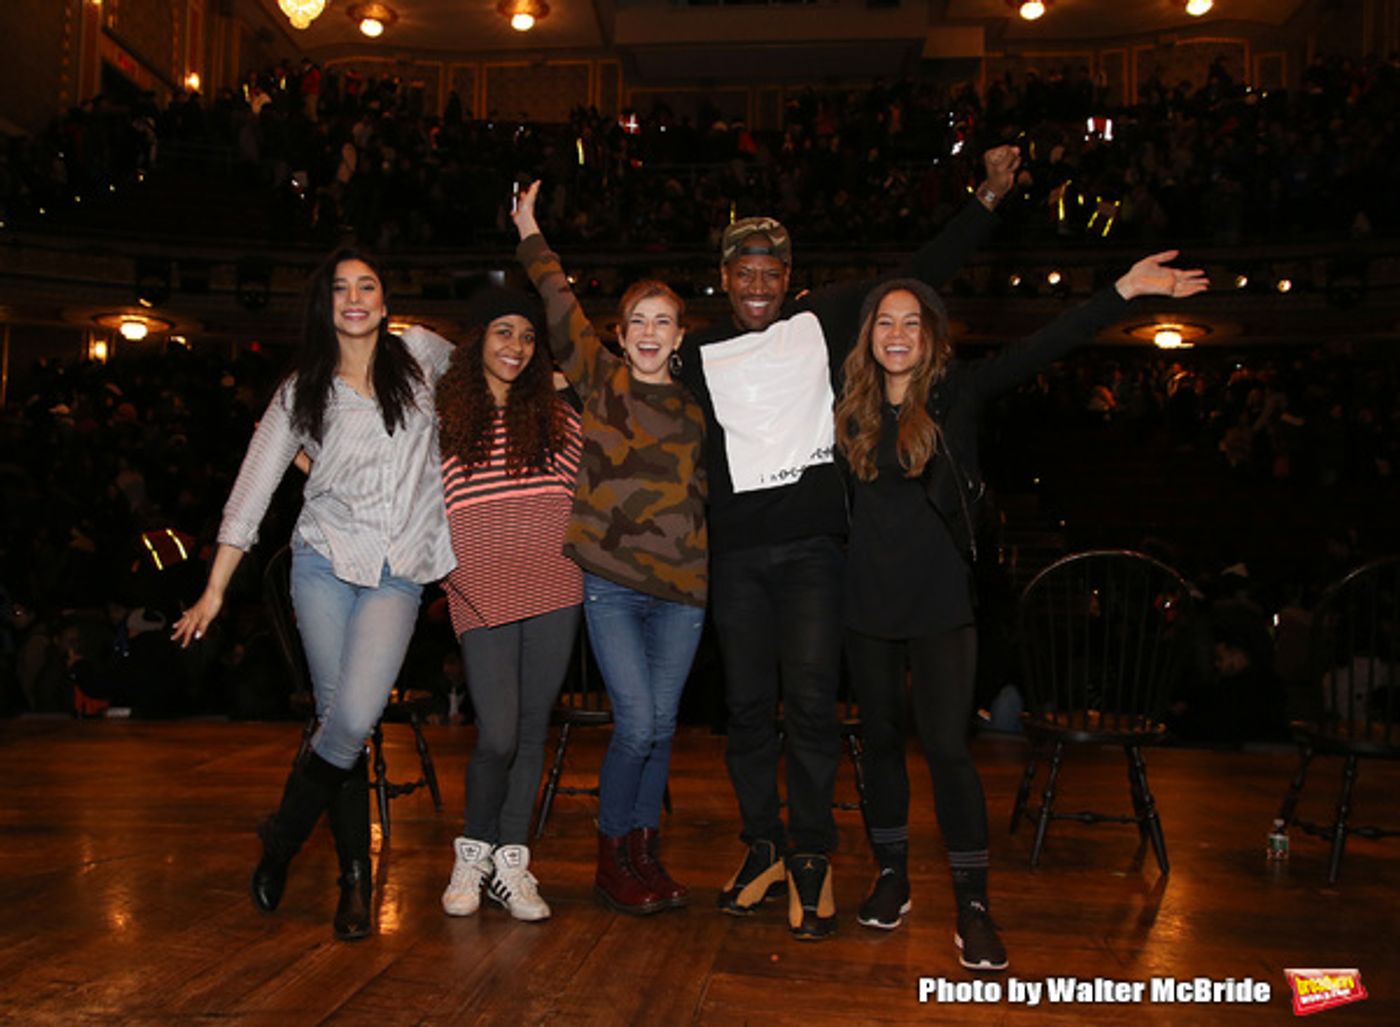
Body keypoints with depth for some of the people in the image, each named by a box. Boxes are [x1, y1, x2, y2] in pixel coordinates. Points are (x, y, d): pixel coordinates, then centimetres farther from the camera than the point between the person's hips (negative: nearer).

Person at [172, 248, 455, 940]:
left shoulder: (419, 354, 8)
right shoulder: (302, 391, 7)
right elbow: (252, 488, 5)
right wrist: (214, 590, 1)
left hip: (397, 574, 0)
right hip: (326, 563, 1)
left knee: (354, 720, -15)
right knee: (337, 719, -2)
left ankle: (280, 838, 10)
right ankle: (355, 878, 13)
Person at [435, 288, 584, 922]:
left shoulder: (558, 416, 12)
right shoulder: (441, 418, 6)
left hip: (553, 589, 3)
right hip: (481, 591, -2)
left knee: (533, 728, 6)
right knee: (498, 733, -9)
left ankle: (510, 863, 18)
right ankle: (472, 853, 15)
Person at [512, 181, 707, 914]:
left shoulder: (695, 408, 13)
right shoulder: (600, 379, 5)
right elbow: (560, 307, -1)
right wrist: (530, 236, 0)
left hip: (681, 588, 3)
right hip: (611, 583, -3)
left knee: (661, 726, 6)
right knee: (635, 723, -8)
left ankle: (644, 850, 24)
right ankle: (611, 855, 13)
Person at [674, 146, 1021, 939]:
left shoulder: (827, 318, 8)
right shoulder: (699, 356, 12)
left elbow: (921, 280, 10)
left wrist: (989, 199, 7)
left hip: (813, 544, -2)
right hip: (736, 552, 2)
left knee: (810, 700, -9)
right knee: (749, 706, 7)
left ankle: (812, 856, 7)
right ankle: (765, 849, 21)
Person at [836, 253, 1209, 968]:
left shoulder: (957, 393, -3)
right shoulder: (852, 406, 4)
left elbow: (1040, 350, -13)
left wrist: (1125, 291, -21)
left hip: (940, 606, -3)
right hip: (868, 606, 3)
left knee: (947, 747, -4)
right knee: (880, 739, 12)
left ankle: (972, 907, 7)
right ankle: (891, 877, 29)